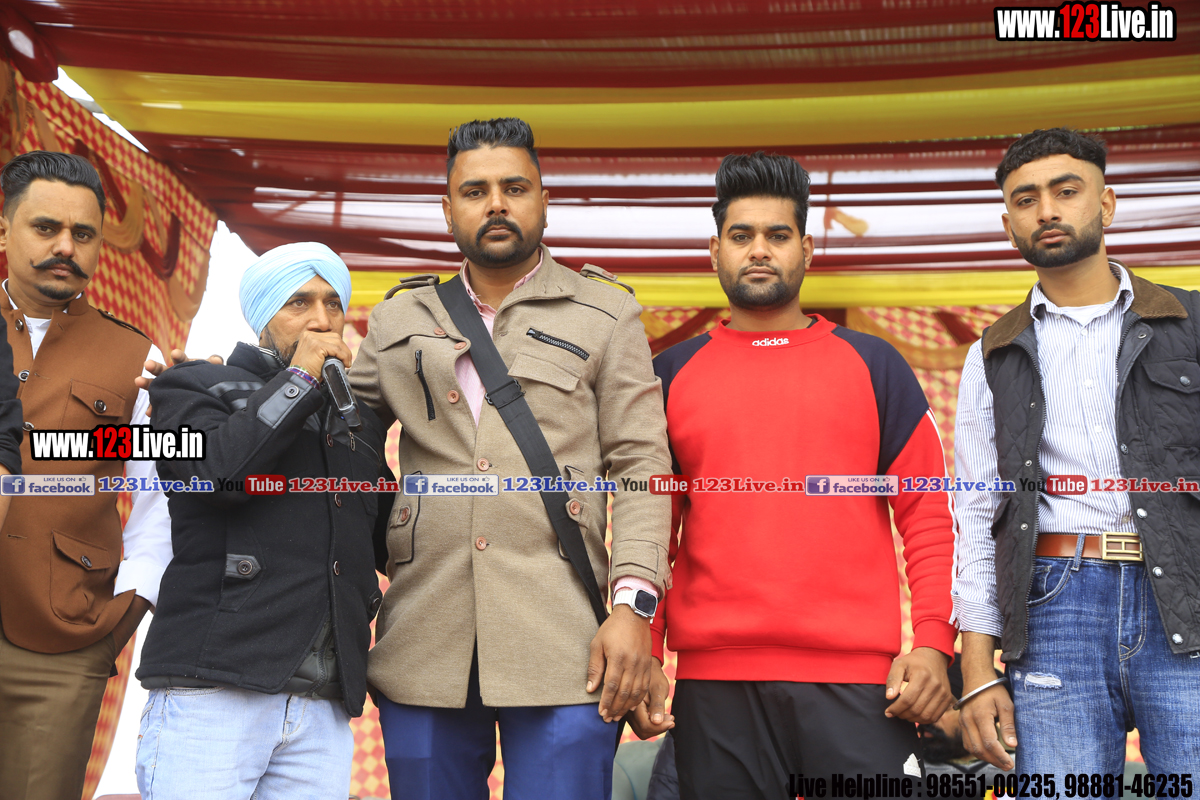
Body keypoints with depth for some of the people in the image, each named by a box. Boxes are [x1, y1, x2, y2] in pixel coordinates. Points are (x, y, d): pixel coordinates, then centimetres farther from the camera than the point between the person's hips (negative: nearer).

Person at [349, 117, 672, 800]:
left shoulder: (607, 317, 8)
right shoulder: (398, 323, 17)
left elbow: (639, 467, 2)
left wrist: (634, 604, -9)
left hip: (562, 649, -2)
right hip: (423, 649, 3)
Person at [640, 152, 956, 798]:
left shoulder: (873, 365, 10)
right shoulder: (672, 375, 11)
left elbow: (928, 517, 6)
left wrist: (934, 641, -6)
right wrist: (642, 655, 1)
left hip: (859, 679, 0)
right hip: (713, 683, 1)